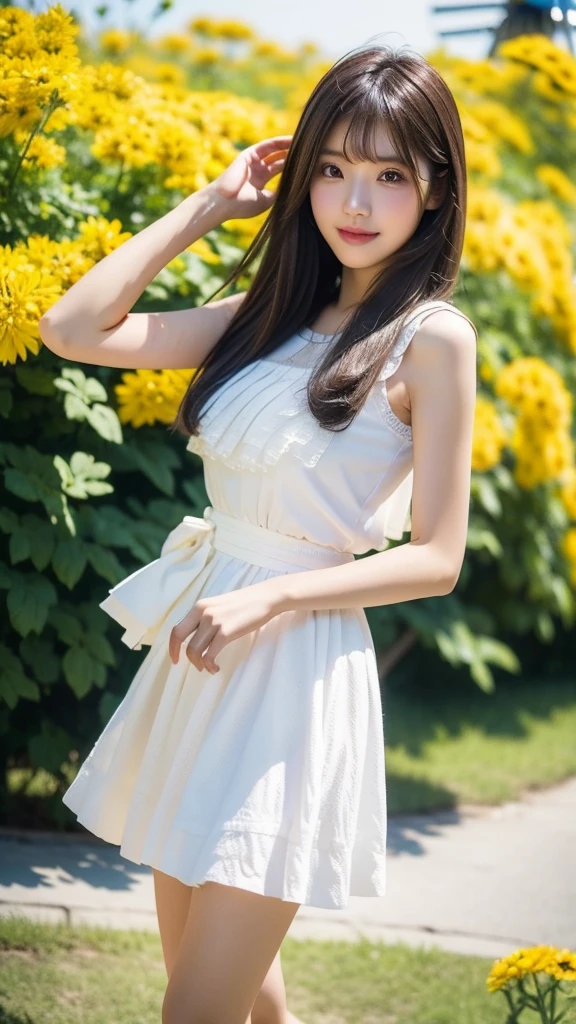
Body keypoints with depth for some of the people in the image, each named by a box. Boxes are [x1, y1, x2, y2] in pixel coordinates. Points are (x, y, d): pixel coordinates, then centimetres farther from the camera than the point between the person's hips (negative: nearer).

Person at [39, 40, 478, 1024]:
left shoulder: (431, 337, -9)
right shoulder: (272, 311, 8)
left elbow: (436, 559, -9)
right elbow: (72, 329, 2)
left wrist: (267, 598, -18)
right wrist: (209, 204, 4)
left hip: (300, 663, -6)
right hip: (199, 646, 6)